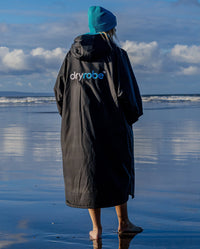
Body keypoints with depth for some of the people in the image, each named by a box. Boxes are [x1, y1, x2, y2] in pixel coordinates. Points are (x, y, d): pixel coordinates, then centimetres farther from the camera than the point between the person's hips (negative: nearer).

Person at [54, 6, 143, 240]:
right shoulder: (114, 54, -9)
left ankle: (96, 228, 13)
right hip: (111, 124, -3)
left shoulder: (73, 54, 5)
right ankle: (123, 223, 21)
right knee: (118, 170, 12)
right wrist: (133, 115, 4)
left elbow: (60, 89, 6)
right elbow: (123, 91, -14)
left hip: (78, 127, 4)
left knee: (88, 172, 10)